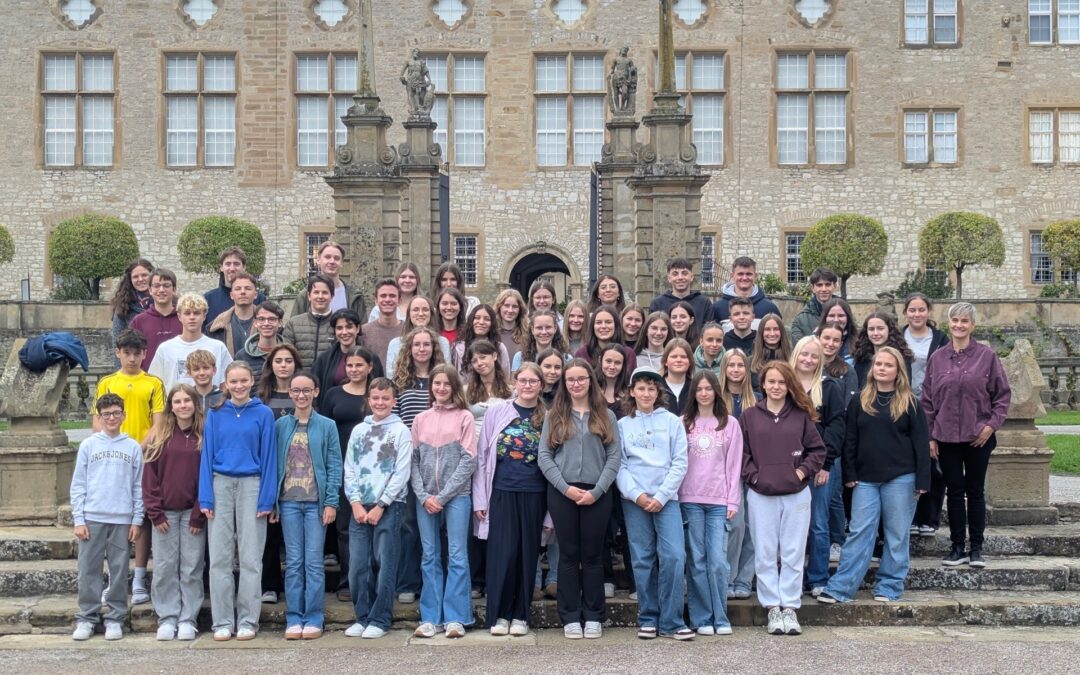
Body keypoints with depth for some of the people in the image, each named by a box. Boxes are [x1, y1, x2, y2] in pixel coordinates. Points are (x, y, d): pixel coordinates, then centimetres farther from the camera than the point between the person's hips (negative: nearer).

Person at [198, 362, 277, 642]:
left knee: (251, 556, 1)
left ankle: (248, 620, 8)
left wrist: (266, 499, -5)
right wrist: (205, 497, -1)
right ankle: (222, 621, 10)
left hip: (251, 485, -2)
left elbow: (268, 457, 0)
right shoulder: (215, 414, 6)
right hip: (221, 484, 2)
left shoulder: (263, 414, 1)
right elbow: (207, 455, 6)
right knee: (220, 556, 3)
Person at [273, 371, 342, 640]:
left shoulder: (327, 426, 3)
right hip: (288, 501, 2)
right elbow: (272, 463, 7)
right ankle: (294, 619, 10)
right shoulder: (280, 425, 7)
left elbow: (334, 466, 0)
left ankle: (314, 620, 6)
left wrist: (331, 502, -7)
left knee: (314, 562, 0)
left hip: (316, 502, -1)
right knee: (293, 562, 4)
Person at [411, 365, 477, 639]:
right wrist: (423, 496, -6)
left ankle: (455, 618, 2)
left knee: (457, 556, -2)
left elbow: (468, 460, -5)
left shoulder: (464, 417, 1)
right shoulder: (420, 419, 10)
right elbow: (414, 461, 7)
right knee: (430, 557, 6)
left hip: (456, 496, -3)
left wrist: (443, 496, -9)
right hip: (425, 499, 3)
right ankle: (429, 618, 9)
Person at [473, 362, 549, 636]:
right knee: (502, 553, -4)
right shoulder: (496, 412, 3)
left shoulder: (548, 417, 6)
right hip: (502, 492, -1)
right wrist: (479, 499, -2)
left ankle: (520, 615, 14)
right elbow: (481, 456, 3)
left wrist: (553, 507, 2)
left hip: (533, 494, 1)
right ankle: (499, 614, 7)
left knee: (527, 554, 4)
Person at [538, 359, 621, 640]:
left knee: (592, 554, 4)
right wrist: (566, 488, -10)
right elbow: (544, 456, 1)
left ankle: (593, 617, 11)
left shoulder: (606, 416, 8)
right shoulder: (554, 416, 9)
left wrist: (596, 491, -10)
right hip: (562, 493, 0)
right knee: (569, 554, 3)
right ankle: (570, 617, 9)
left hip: (597, 494, 0)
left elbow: (614, 457, 1)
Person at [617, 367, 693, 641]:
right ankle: (648, 619, 12)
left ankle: (671, 621, -3)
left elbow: (679, 463, 2)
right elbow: (619, 465, 3)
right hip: (634, 500, 1)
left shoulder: (672, 422, 7)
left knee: (674, 556, -10)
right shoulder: (622, 425, 9)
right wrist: (637, 494, -10)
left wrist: (661, 496, -7)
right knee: (643, 559, 3)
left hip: (666, 498, -1)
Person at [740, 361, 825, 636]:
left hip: (796, 494, 0)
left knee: (793, 554, 3)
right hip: (761, 496, 0)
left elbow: (818, 450, 8)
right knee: (765, 554, 3)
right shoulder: (749, 416, 4)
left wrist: (803, 471, -4)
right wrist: (753, 475, -7)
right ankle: (772, 608, 11)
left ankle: (790, 608, 10)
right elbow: (741, 452, 4)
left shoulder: (801, 415, 6)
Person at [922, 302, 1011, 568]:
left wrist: (992, 424, -9)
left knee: (975, 491, 7)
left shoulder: (987, 356, -3)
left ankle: (976, 548, 15)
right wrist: (929, 437, 3)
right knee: (954, 491, 7)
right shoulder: (937, 359, 4)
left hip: (978, 437, -2)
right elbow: (927, 400, 6)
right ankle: (957, 548, 15)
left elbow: (1003, 394, 1)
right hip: (946, 437, 2)